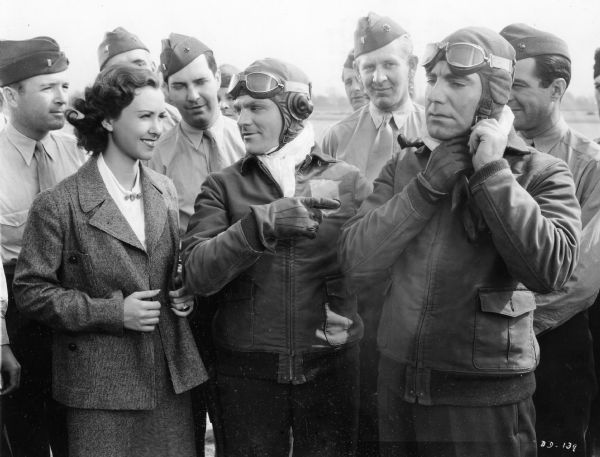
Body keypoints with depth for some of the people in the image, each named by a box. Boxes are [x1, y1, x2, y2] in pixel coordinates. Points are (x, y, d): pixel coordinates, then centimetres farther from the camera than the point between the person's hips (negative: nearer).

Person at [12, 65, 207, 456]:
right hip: (101, 387, -5)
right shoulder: (59, 205, -11)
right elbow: (31, 291, -9)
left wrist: (183, 291, -1)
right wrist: (113, 312, -16)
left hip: (171, 376, 5)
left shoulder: (165, 191, 9)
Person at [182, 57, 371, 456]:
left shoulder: (347, 180, 2)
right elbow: (196, 273, -11)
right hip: (247, 370, 0)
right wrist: (260, 223, -23)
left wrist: (341, 307, -15)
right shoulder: (224, 186, 2)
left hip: (332, 365, 0)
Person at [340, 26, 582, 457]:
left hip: (485, 400, -3)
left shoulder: (542, 173, -6)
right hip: (398, 385, 4)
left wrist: (491, 168, -18)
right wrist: (429, 184, -15)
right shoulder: (403, 168, 5)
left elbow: (549, 270, -23)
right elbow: (357, 261, -7)